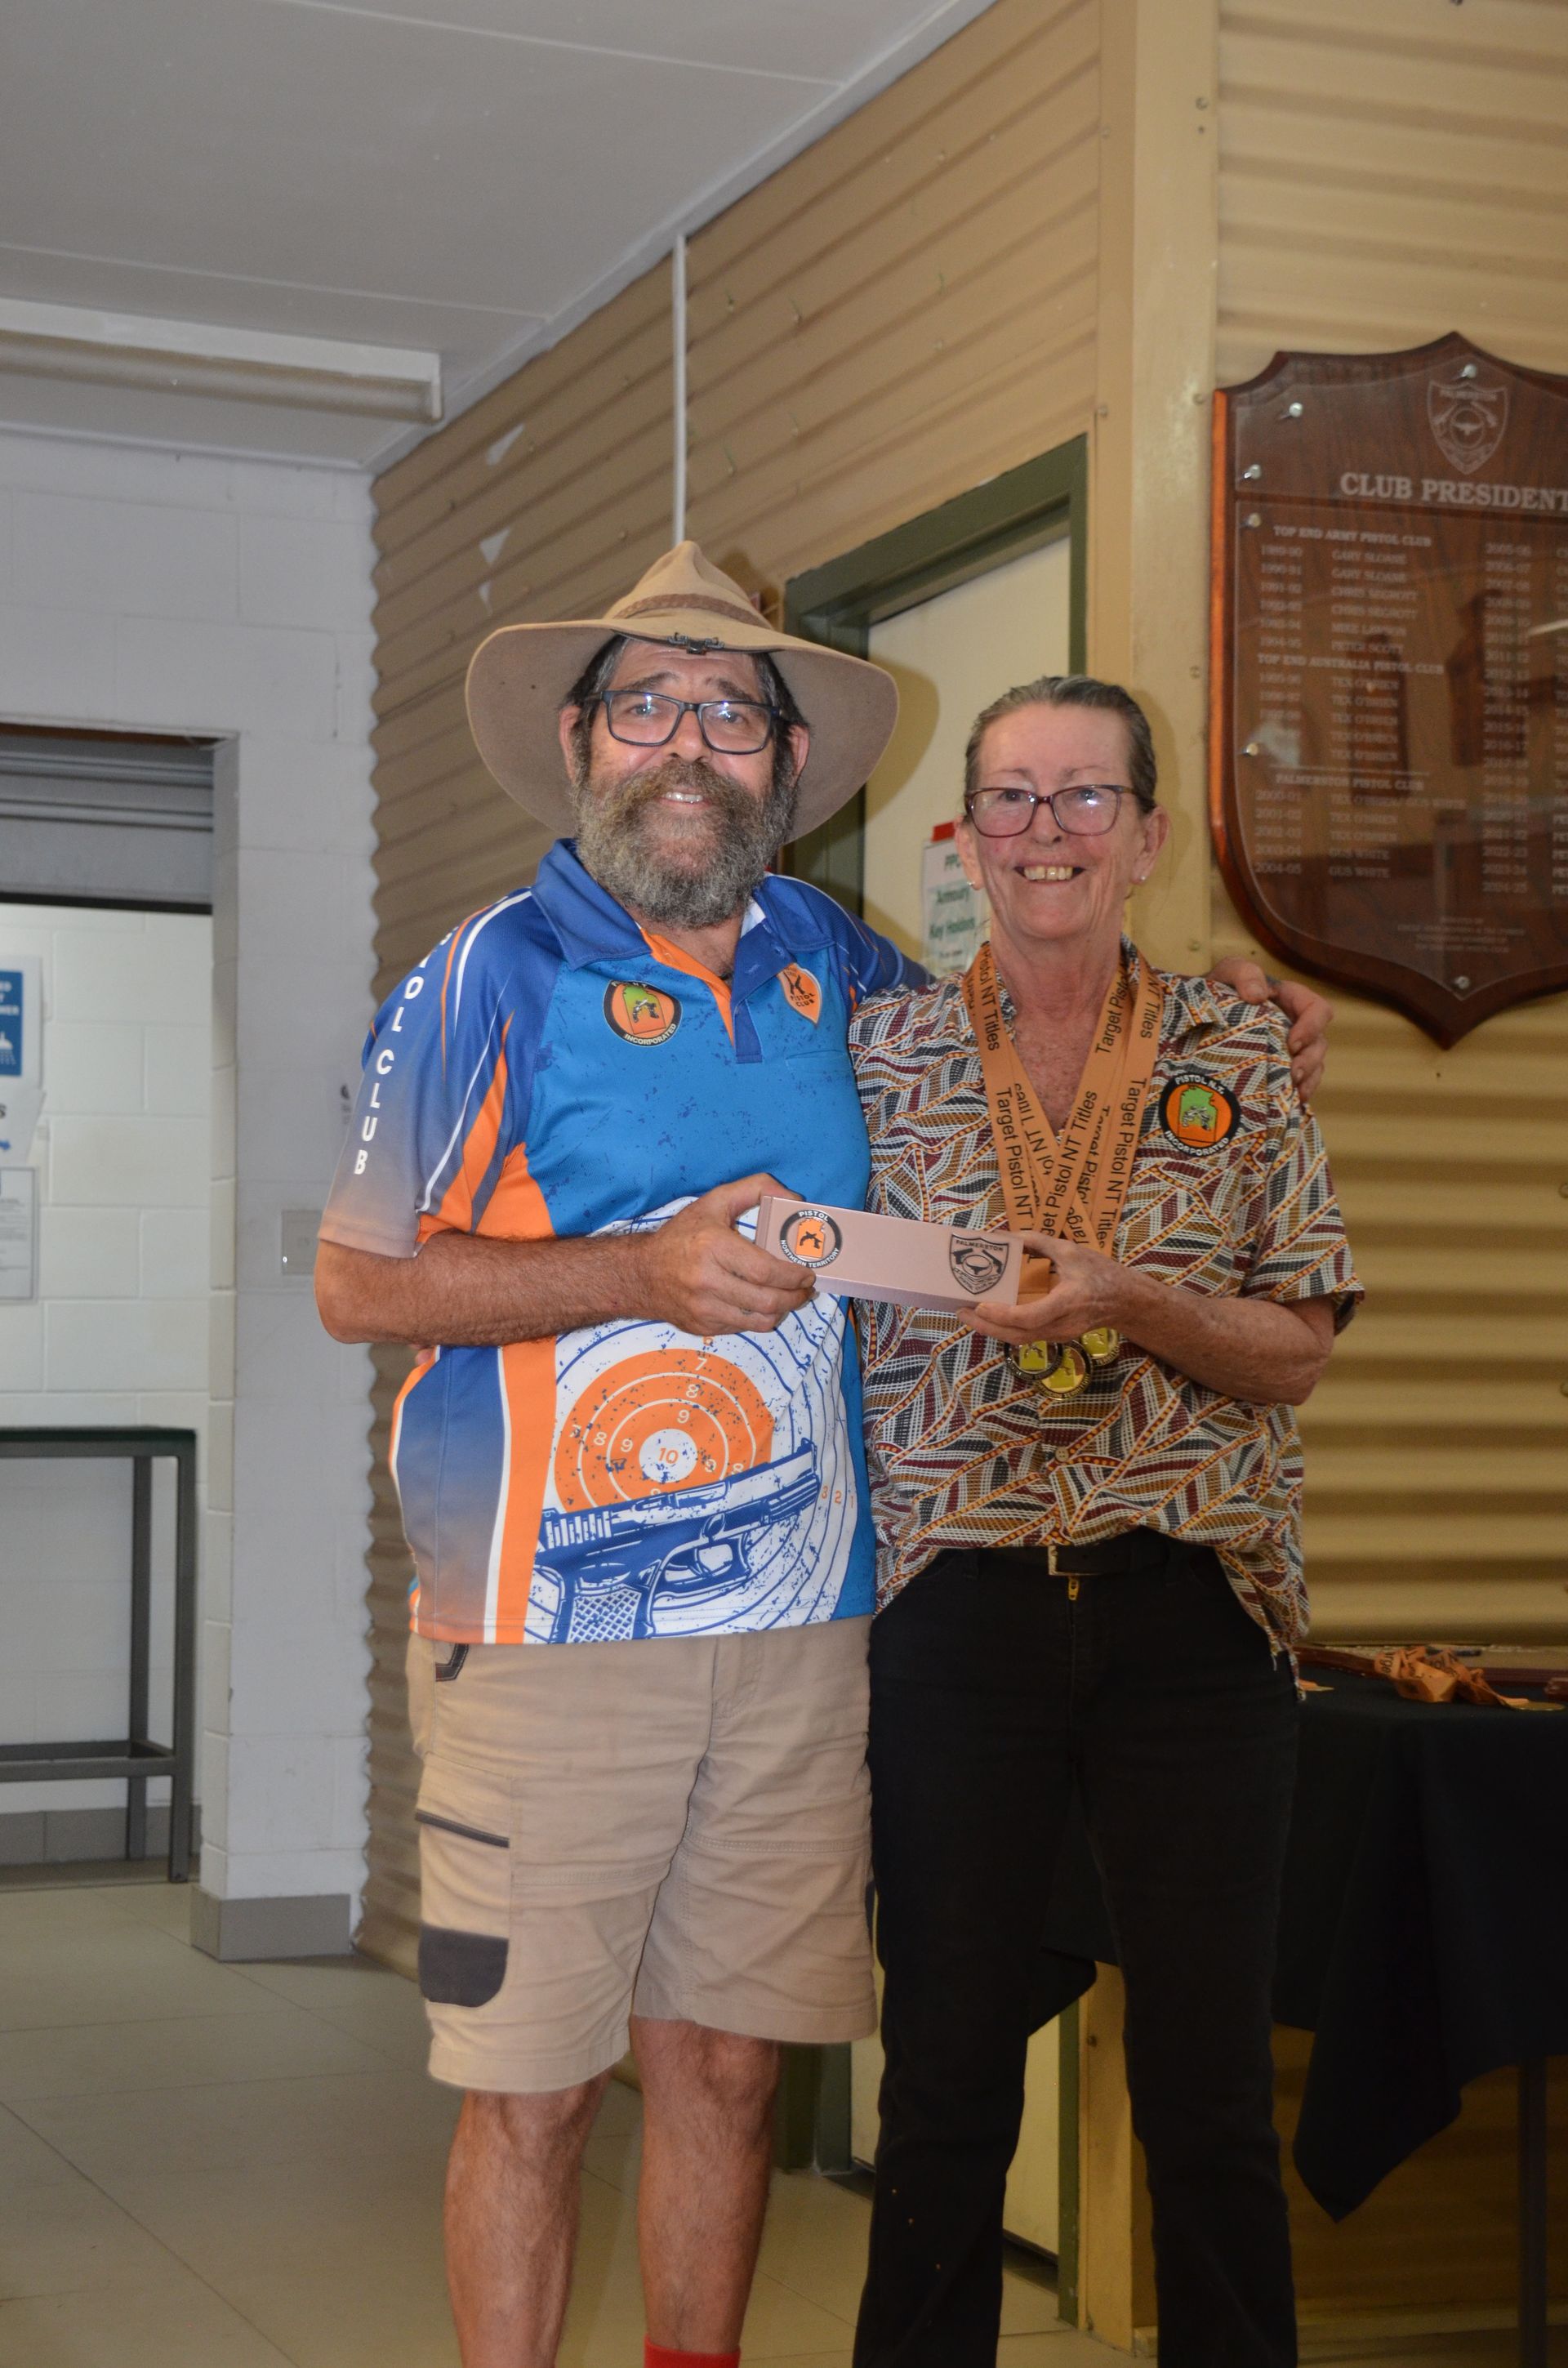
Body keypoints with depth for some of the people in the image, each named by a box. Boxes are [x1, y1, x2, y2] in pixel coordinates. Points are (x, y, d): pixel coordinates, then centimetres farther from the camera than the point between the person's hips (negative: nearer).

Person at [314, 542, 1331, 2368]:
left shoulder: (827, 960, 10)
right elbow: (354, 1282, -4)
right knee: (533, 2090, 1)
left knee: (728, 2064, 12)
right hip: (550, 1623, -4)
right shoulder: (492, 978, -3)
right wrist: (642, 1272, -15)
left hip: (794, 1624, 4)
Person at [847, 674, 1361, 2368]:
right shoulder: (883, 1052, 6)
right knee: (946, 2067, 6)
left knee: (1209, 2071, 4)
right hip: (957, 1604, 0)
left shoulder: (1238, 1054, 5)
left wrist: (1133, 1303, -14)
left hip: (1191, 1606, 0)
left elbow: (1295, 1350, 1)